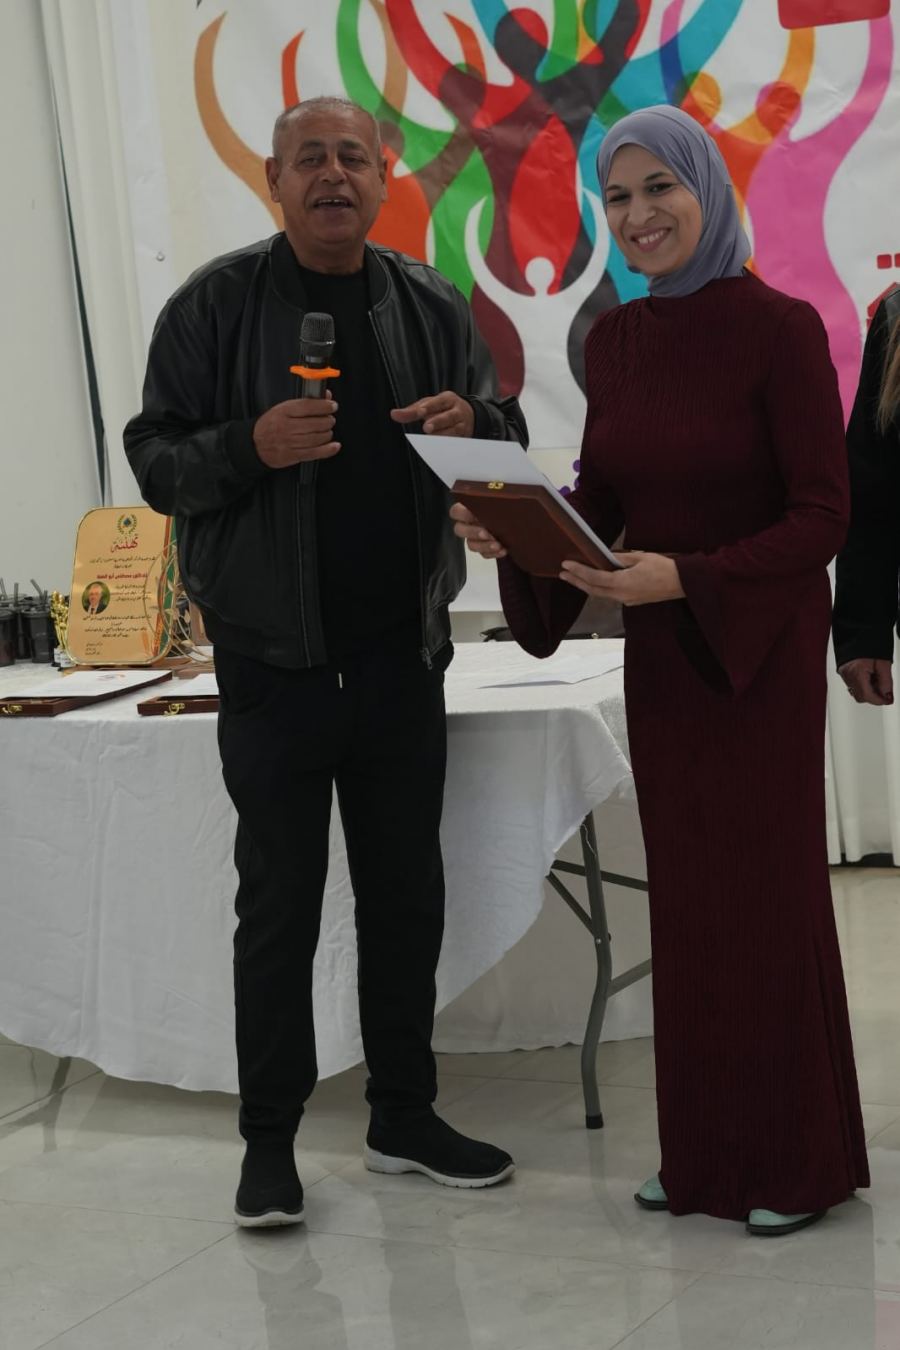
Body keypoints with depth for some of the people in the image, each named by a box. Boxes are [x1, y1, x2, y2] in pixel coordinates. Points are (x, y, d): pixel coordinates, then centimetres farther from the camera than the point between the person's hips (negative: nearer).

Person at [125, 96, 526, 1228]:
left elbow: (509, 437, 14)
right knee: (279, 901, 2)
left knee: (406, 890, 12)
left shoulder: (428, 306, 8)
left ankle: (403, 1115, 26)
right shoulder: (216, 304, -2)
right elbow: (154, 458, -3)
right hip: (274, 655, -4)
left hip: (402, 647, 4)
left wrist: (474, 426, -10)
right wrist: (251, 448, -23)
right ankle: (269, 1142, 13)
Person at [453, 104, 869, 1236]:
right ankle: (703, 1154, 22)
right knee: (684, 893, 10)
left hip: (759, 650, -6)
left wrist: (685, 577, -25)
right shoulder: (615, 340, 6)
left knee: (765, 889, 2)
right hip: (659, 649, 6)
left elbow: (820, 519, -15)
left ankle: (796, 1162, 17)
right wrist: (513, 535, -7)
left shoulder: (779, 329, -13)